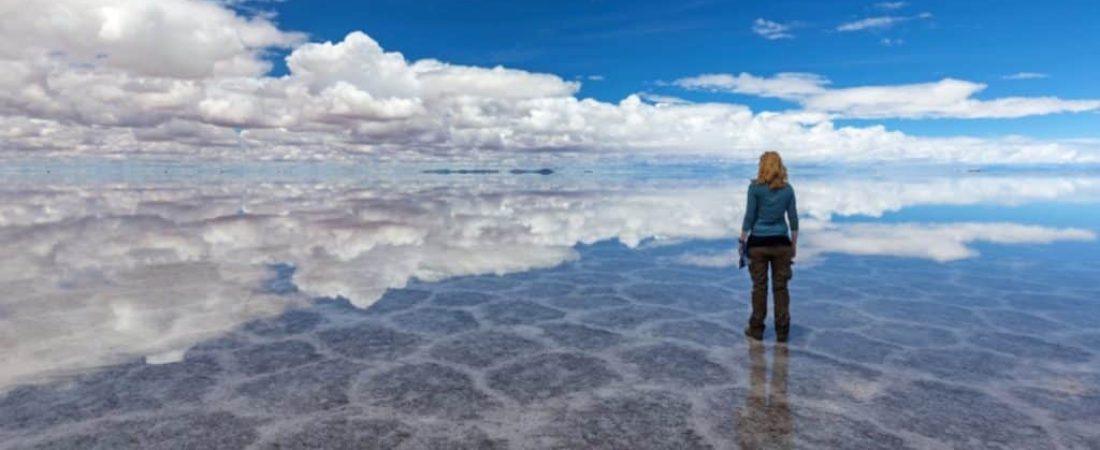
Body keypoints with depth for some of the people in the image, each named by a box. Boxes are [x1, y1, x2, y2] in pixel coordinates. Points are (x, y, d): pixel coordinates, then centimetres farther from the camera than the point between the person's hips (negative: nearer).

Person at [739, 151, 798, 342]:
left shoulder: (755, 187, -7)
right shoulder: (788, 189, 3)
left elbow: (749, 217, -8)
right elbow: (793, 219, 3)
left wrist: (742, 241, 1)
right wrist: (794, 244, 12)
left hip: (758, 242, -2)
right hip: (781, 243, 3)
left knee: (759, 286, 6)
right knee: (780, 287, 7)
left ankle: (756, 329, 14)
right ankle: (782, 331, 11)